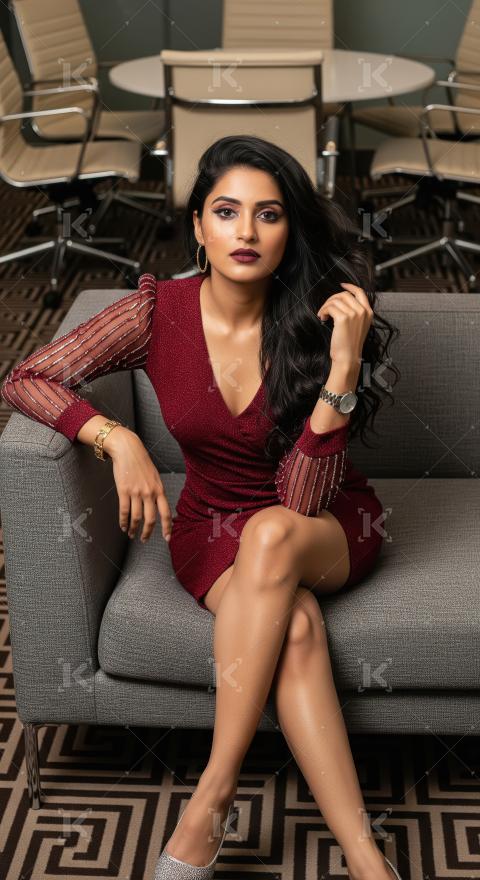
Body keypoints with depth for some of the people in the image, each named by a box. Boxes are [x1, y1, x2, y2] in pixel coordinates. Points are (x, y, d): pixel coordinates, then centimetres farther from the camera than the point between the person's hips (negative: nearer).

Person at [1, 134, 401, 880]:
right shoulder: (159, 313, -13)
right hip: (214, 528, 1)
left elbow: (299, 500, -21)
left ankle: (209, 803, -31)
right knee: (296, 626, -34)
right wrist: (118, 440, -25)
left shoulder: (314, 322, -17)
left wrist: (345, 365, -31)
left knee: (271, 534, -38)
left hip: (328, 529, 0)